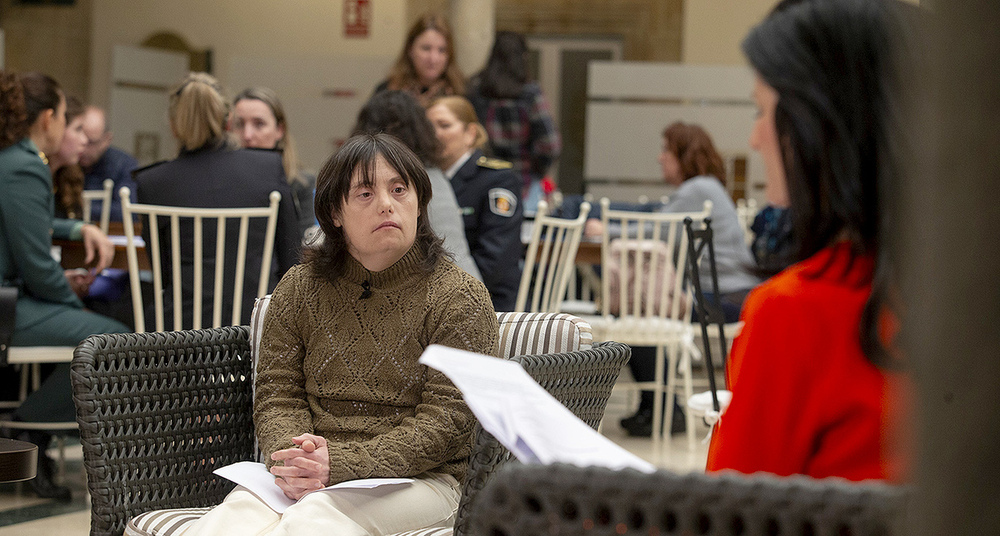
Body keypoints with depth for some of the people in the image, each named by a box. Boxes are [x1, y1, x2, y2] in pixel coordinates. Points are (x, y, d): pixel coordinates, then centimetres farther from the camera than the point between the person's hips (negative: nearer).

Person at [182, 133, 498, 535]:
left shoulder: (458, 297, 0)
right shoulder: (298, 288, 14)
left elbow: (447, 421, -8)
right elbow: (278, 396, 10)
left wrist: (341, 463, -20)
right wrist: (294, 457, -15)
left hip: (417, 479, -3)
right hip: (308, 476, 3)